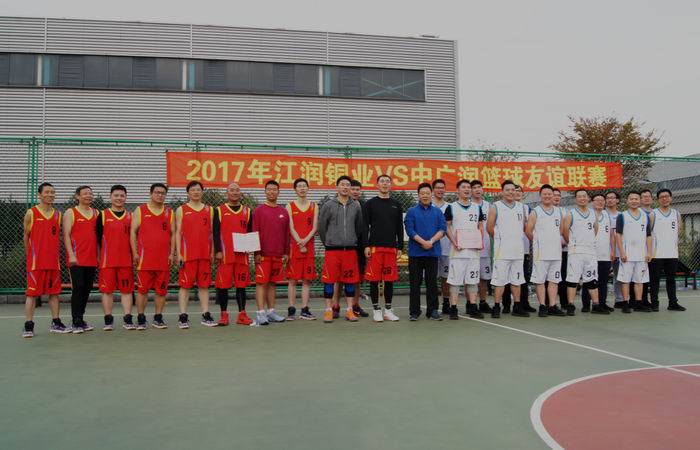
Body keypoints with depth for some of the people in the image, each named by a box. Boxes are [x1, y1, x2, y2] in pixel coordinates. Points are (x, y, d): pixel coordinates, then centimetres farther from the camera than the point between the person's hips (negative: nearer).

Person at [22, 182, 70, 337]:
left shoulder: (58, 214, 11)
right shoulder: (31, 213, -1)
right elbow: (26, 237, 3)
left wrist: (56, 255, 7)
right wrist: (31, 257, 3)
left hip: (54, 262, 4)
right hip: (36, 262, -4)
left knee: (54, 292, 8)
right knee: (32, 293, -2)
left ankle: (56, 323, 15)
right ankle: (28, 326, 3)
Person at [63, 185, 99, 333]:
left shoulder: (96, 213, 15)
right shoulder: (70, 213, 1)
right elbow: (66, 235, -6)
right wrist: (71, 255, -15)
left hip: (91, 259, 5)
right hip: (76, 259, -5)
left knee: (87, 289, 8)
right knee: (77, 288, -8)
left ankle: (80, 319, 19)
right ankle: (76, 322, -3)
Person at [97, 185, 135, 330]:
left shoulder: (130, 216, 10)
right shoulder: (102, 215, 4)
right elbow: (97, 239, 4)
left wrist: (134, 256, 5)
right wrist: (97, 258, 0)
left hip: (126, 260, 2)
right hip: (107, 261, -1)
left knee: (127, 290, 2)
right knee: (107, 290, 3)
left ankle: (128, 320, 6)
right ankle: (108, 321, 10)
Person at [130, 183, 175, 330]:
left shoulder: (170, 212, 12)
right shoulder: (140, 210, 5)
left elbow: (173, 234, 11)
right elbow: (133, 232, 2)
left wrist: (172, 254, 2)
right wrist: (135, 253, -6)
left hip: (164, 259, 2)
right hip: (144, 258, -2)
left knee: (161, 289, 5)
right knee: (142, 289, 0)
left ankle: (158, 318, 15)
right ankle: (141, 319, 7)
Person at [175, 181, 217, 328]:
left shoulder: (209, 210, 12)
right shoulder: (181, 210, 5)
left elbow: (211, 232, 13)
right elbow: (178, 232, 1)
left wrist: (212, 252, 6)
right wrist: (178, 254, -7)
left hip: (205, 254, 3)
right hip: (187, 254, -3)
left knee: (204, 285, 7)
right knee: (185, 285, -1)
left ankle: (206, 316, 11)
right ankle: (183, 317, 3)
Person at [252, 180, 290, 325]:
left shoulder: (283, 212, 12)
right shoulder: (259, 210, -1)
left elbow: (286, 234, 14)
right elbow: (255, 233, -4)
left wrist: (286, 253, 10)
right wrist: (257, 252, -10)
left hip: (278, 254, 4)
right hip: (263, 254, -4)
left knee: (273, 282, 10)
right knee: (261, 282, -3)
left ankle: (271, 311, 17)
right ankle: (261, 313, -2)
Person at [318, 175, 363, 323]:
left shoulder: (356, 206, 8)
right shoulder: (328, 206, 0)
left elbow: (359, 227, 14)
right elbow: (321, 227, 4)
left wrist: (353, 242, 12)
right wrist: (327, 243, 7)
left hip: (351, 249, 2)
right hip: (332, 249, -2)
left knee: (350, 280, 5)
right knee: (329, 280, -1)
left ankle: (350, 310, 13)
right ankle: (329, 310, 7)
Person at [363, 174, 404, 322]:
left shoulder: (396, 205, 12)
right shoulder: (370, 204, 3)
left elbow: (400, 228, 12)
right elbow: (365, 226, -1)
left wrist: (400, 247, 6)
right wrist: (366, 246, -9)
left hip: (391, 247, 3)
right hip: (375, 247, -3)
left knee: (390, 279, 5)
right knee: (374, 279, -1)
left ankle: (388, 310, 14)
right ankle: (376, 310, 8)